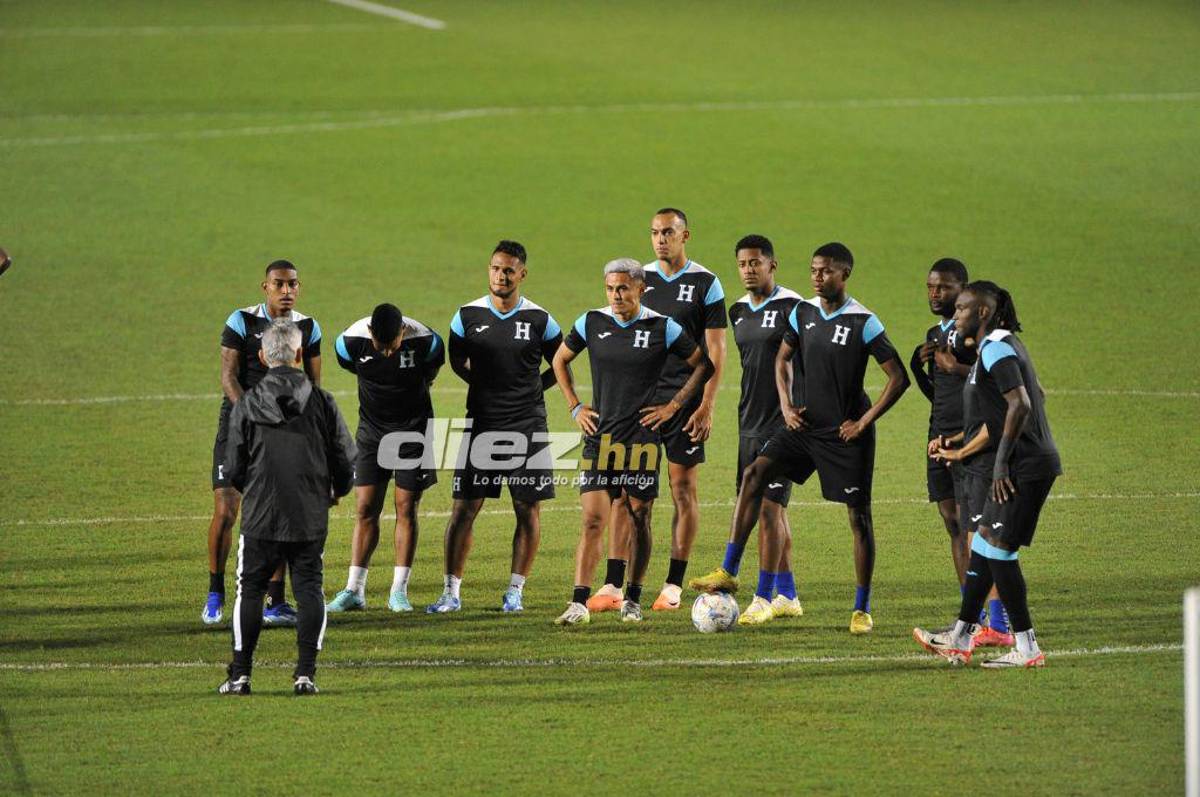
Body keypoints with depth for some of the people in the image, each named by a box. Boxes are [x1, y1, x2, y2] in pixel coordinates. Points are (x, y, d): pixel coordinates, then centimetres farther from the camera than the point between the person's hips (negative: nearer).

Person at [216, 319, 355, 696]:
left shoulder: (246, 404, -5)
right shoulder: (321, 402, -2)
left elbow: (233, 470, -1)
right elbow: (346, 459, 3)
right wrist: (338, 491, 25)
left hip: (261, 517, -1)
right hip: (311, 517, 1)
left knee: (250, 590, 7)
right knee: (309, 590, 7)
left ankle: (240, 674, 6)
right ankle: (305, 673, 1)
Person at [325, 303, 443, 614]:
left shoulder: (426, 342, -21)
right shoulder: (351, 341, -19)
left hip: (412, 429, -1)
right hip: (372, 428, 1)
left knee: (406, 508, -2)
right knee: (365, 509, -2)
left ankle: (399, 591, 3)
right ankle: (354, 590, 1)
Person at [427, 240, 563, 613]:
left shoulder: (538, 320, -2)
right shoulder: (468, 315, 1)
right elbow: (457, 359, 16)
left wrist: (531, 388, 2)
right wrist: (487, 387, 8)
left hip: (528, 426, -1)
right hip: (481, 422, 1)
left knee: (528, 509, 1)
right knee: (464, 508, -3)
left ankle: (515, 590, 11)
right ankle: (451, 592, 2)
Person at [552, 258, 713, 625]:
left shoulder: (663, 328, -3)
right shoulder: (591, 323, 3)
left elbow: (703, 365, 7)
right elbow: (560, 360, 19)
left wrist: (673, 406, 0)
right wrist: (576, 407, 10)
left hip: (642, 438, -1)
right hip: (600, 436, 1)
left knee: (639, 519, 4)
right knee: (593, 519, -8)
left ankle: (633, 601, 17)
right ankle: (579, 603, -10)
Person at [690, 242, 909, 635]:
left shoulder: (863, 322, -12)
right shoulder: (803, 312, 4)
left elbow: (898, 378, -11)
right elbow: (782, 359, 18)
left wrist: (863, 422, -13)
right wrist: (786, 406, 3)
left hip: (846, 434, -5)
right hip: (804, 426, 5)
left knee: (859, 515, 0)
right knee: (754, 474, -12)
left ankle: (862, 609, 11)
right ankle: (728, 572, -11)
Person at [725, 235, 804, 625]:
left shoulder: (792, 307, -11)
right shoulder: (739, 311, 12)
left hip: (781, 424, -8)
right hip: (750, 424, 8)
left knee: (768, 506, -11)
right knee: (772, 509, 12)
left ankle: (764, 597, -8)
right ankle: (787, 596, 19)